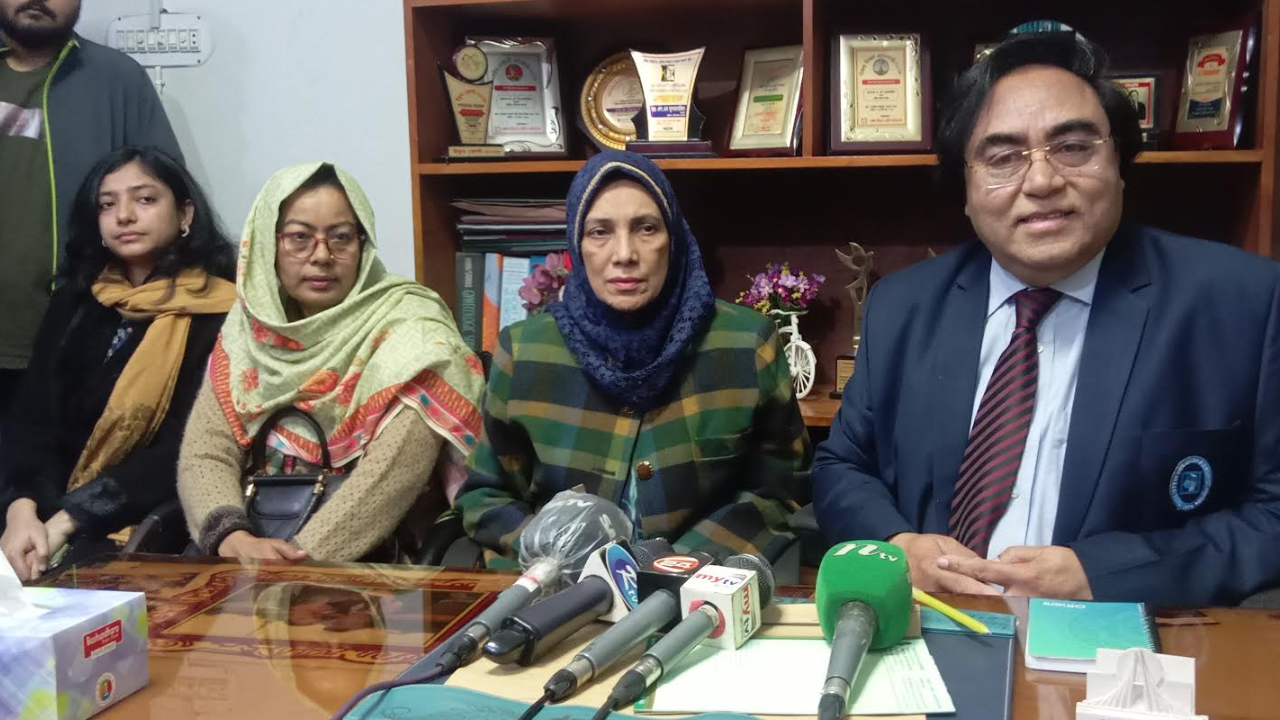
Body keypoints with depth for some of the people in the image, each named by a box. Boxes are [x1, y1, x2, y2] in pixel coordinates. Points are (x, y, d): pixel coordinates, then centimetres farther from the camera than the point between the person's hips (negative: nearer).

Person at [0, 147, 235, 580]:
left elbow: (189, 450, -12)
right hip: (54, 507, 5)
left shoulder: (219, 314, -4)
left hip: (152, 518, -4)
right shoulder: (74, 302, 14)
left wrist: (67, 520, -19)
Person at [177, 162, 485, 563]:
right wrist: (233, 538, -20)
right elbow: (205, 453, -1)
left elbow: (394, 472, -19)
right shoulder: (249, 329, 7)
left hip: (368, 561, -3)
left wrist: (297, 561, -27)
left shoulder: (408, 329, -7)